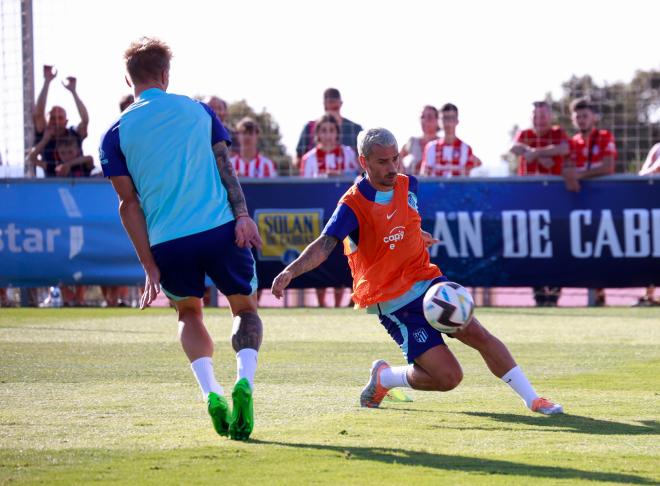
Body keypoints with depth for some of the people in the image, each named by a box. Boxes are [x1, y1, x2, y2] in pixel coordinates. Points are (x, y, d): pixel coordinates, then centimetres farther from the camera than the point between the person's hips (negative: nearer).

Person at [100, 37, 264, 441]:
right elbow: (225, 166, 2)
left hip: (168, 241, 0)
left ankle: (210, 390, 0)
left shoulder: (116, 134, 7)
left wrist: (150, 266, 4)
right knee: (246, 308, 17)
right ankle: (244, 380, -13)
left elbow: (130, 203, 4)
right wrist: (242, 215, -6)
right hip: (221, 229, 0)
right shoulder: (199, 110, 13)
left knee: (190, 314, 25)